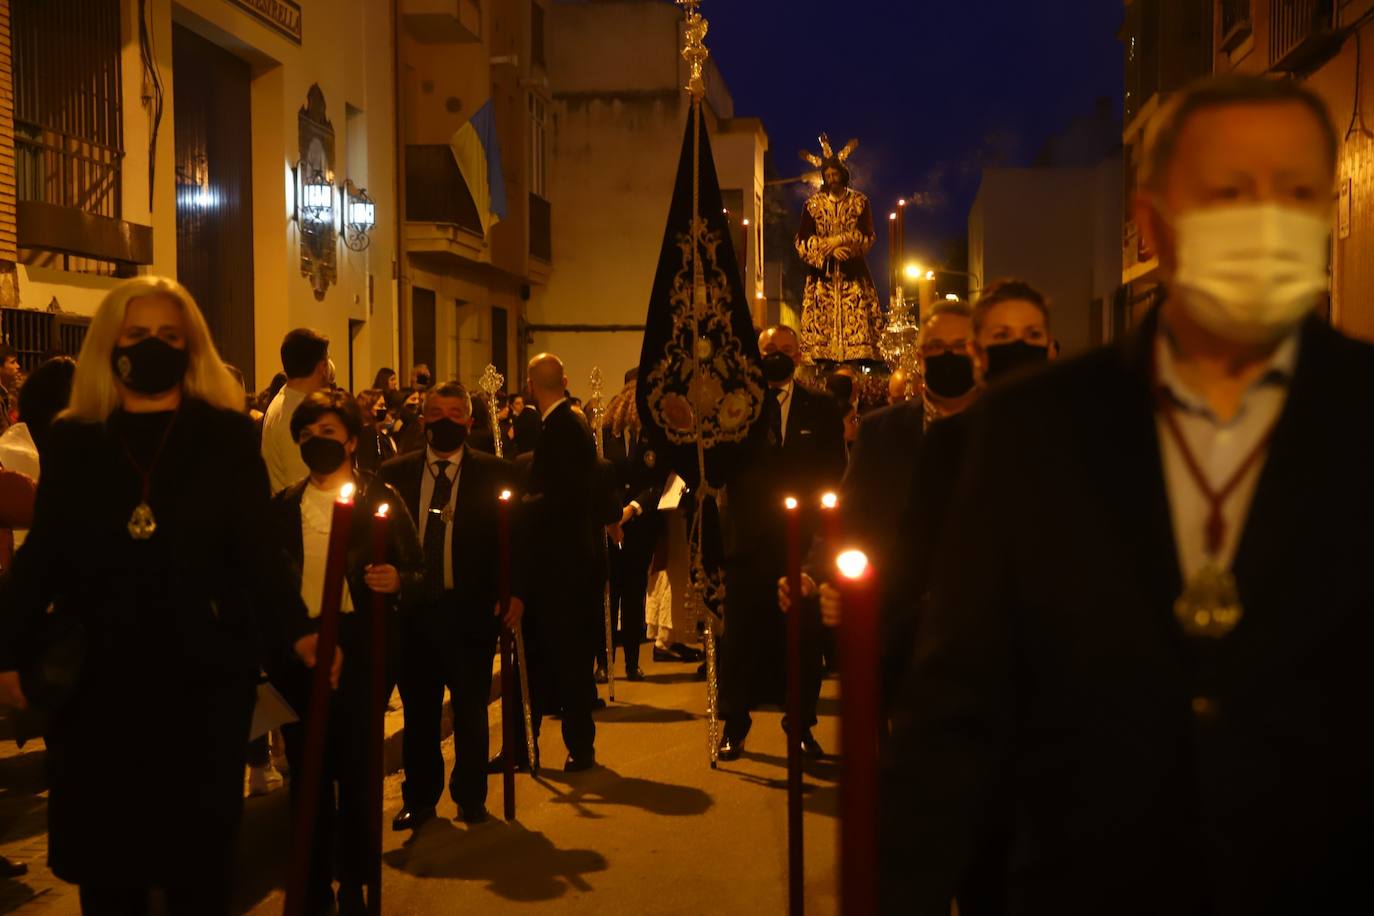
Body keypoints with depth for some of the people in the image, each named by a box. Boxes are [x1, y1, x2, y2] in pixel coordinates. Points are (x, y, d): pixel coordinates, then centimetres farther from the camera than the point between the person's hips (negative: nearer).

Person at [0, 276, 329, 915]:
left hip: (202, 675, -1)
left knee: (197, 853, 8)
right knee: (102, 852, 9)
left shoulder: (226, 437, 0)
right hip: (98, 678, 2)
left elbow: (255, 552, -1)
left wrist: (295, 632, -13)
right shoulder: (71, 442, 5)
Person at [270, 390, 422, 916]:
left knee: (357, 769, 2)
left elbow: (419, 569, 0)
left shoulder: (381, 500, 3)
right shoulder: (284, 506, 11)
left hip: (361, 650, -3)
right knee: (306, 771, 8)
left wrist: (397, 581, -20)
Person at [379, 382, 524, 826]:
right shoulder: (394, 473, 8)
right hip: (412, 607, 2)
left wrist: (515, 591, -8)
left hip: (472, 608, -1)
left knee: (471, 710, 5)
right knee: (418, 710, 9)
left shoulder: (495, 473, 3)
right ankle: (419, 798, 22)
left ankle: (471, 797, 20)